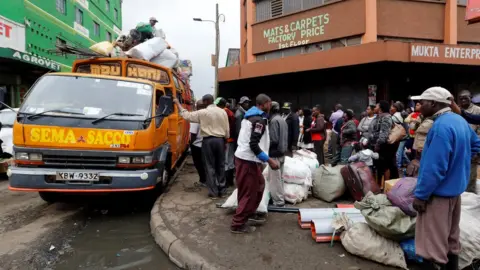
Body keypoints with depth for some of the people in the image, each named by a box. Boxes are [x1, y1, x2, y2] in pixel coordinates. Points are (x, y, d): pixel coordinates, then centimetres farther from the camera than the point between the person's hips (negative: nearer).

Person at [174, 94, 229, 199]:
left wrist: (178, 103, 11)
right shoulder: (223, 112, 5)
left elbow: (186, 115, 1)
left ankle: (213, 192, 6)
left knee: (210, 167, 4)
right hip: (220, 140, 4)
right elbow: (227, 130, 7)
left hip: (208, 141, -3)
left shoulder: (202, 112, -6)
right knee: (221, 166, 12)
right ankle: (222, 191, 17)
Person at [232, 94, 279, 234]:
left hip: (244, 157, 10)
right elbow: (253, 145, -24)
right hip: (248, 160, -10)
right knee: (249, 192, -1)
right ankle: (238, 224, 8)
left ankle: (249, 214, 31)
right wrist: (269, 160, -20)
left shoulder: (250, 116, 14)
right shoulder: (259, 120, -17)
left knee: (258, 186, 20)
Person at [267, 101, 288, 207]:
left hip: (275, 154, -9)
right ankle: (281, 199, 27)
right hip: (282, 152, 9)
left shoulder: (274, 120, -17)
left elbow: (273, 140, -22)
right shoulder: (282, 120, 12)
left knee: (274, 179, 0)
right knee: (279, 178, 18)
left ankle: (278, 202, 6)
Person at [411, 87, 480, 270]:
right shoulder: (460, 120, 6)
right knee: (451, 237, 23)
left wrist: (420, 194, -19)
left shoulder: (441, 126, -25)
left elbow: (434, 168, -26)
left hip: (439, 192, -10)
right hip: (455, 188, 10)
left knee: (434, 245, 1)